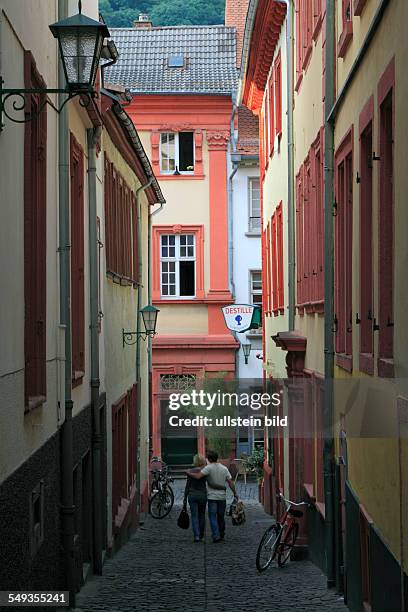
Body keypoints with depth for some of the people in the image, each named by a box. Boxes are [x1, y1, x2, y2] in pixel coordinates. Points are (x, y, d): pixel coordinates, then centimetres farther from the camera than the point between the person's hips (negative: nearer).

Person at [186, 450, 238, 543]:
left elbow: (198, 476, -20)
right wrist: (235, 493, 13)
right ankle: (221, 535, 23)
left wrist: (189, 473, -4)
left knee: (213, 517, -3)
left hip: (212, 497, -5)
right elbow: (230, 482, 5)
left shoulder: (208, 468, -10)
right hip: (222, 496, 5)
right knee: (221, 517, 15)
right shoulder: (224, 468, 6)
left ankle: (216, 536, -13)